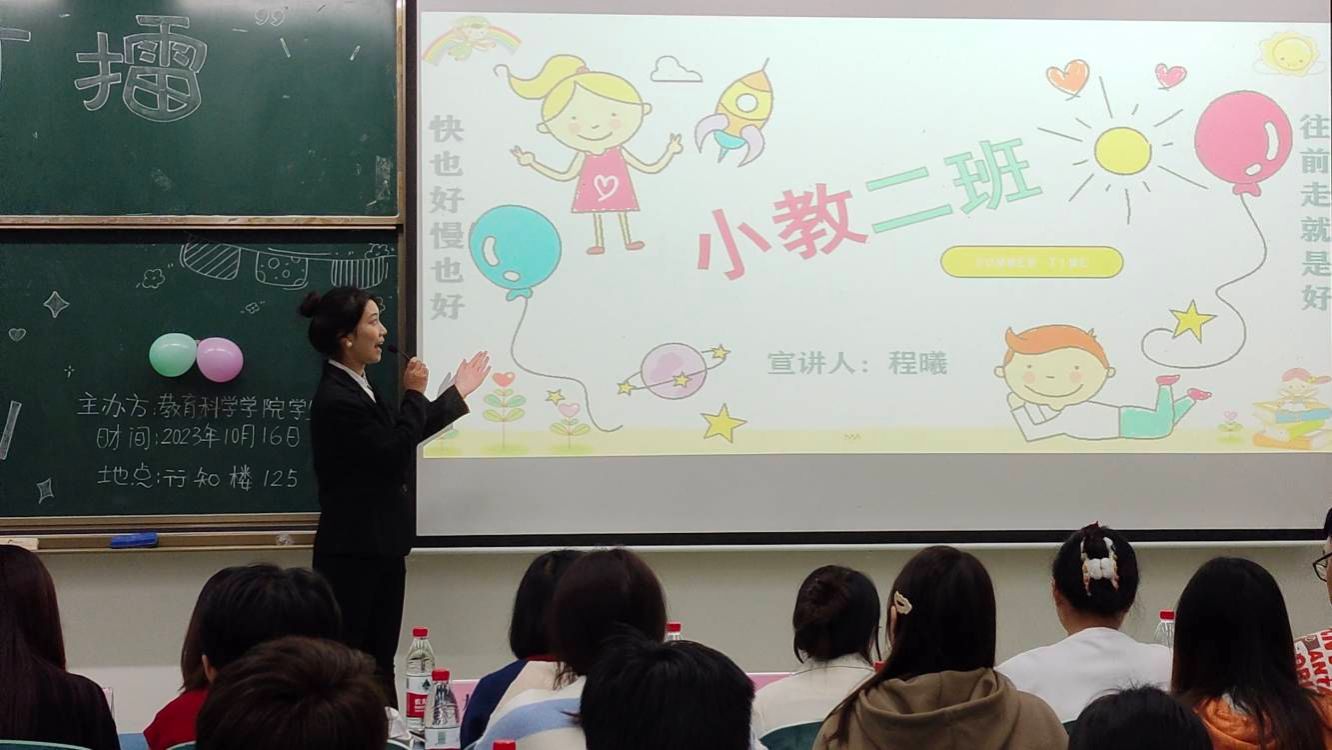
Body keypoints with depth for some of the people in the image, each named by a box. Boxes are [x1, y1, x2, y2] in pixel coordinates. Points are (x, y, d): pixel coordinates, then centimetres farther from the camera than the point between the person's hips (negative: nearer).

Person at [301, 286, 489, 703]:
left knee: (381, 660, 11)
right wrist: (414, 394, -10)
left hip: (381, 545, 10)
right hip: (353, 550, -10)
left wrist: (458, 392, 28)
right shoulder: (337, 399, -20)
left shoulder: (358, 387, 11)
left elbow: (402, 437, 21)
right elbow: (396, 456, -18)